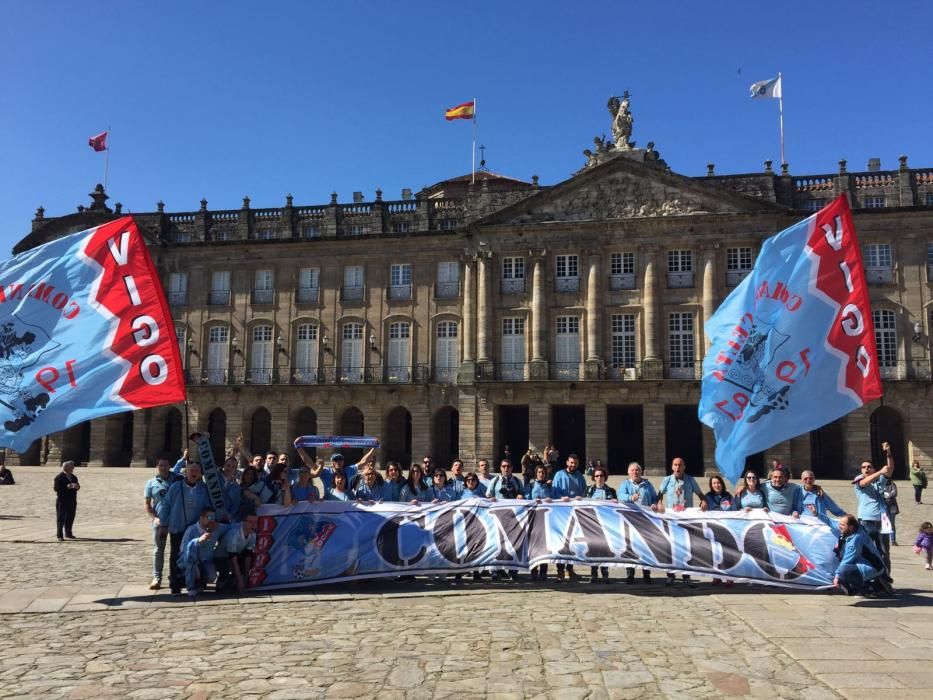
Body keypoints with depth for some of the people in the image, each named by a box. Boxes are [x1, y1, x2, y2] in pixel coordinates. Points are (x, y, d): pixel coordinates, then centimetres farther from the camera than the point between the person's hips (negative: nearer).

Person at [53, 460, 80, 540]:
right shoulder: (59, 477, -8)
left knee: (70, 517, 10)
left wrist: (77, 486, -5)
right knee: (61, 518, 0)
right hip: (62, 501, -6)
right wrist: (67, 487, -24)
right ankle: (59, 535, 6)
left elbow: (77, 486, 19)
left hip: (72, 501, 6)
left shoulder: (73, 477, 14)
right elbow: (56, 488, -16)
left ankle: (68, 533, 21)